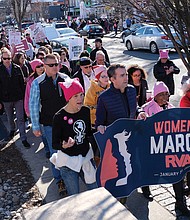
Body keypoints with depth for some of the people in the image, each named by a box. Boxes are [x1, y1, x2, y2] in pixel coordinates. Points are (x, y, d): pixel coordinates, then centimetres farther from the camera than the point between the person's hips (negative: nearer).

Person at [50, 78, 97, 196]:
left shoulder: (86, 111, -3)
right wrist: (64, 145, -35)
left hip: (86, 156, 5)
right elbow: (55, 144, -14)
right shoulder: (60, 117, -17)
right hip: (68, 160, -4)